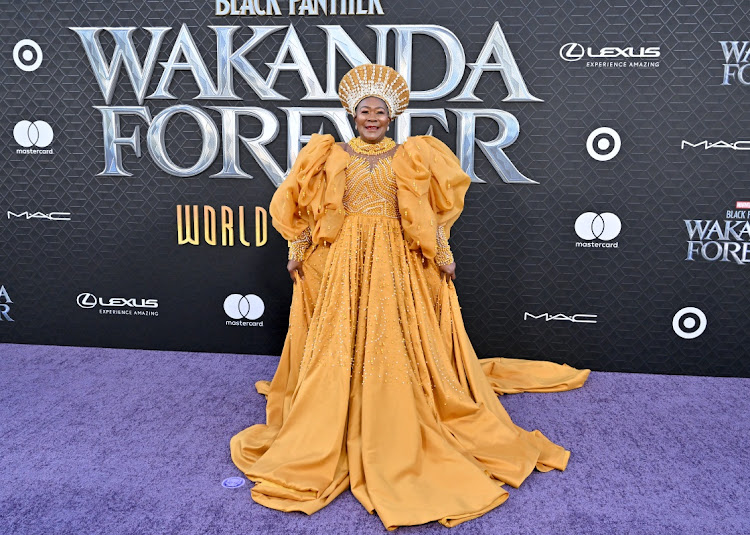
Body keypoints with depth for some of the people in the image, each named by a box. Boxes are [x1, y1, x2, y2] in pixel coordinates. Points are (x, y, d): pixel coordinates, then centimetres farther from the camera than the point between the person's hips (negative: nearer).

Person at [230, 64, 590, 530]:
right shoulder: (333, 156, 7)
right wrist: (298, 251, 10)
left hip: (395, 260, 0)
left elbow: (430, 211, 7)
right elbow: (304, 207, 11)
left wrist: (443, 255, 5)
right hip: (343, 258, 1)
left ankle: (392, 428, 15)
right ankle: (336, 428, 15)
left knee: (393, 341, 0)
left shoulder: (410, 157, 6)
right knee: (340, 342, 0)